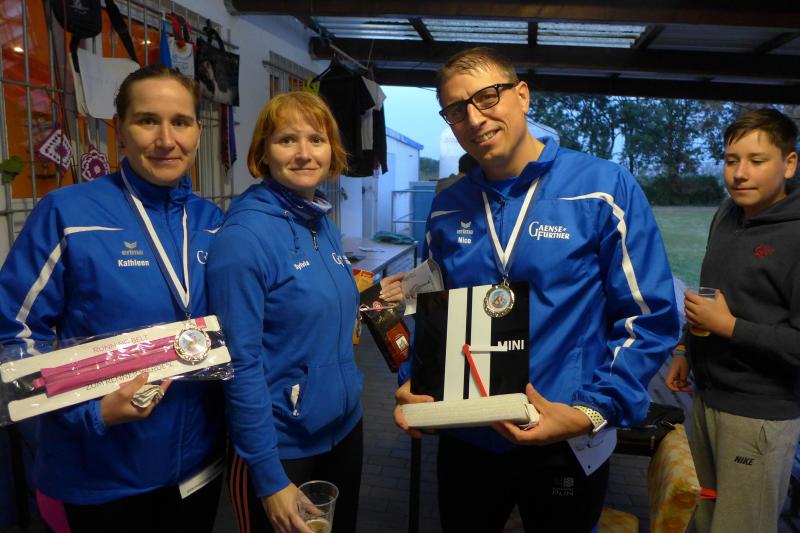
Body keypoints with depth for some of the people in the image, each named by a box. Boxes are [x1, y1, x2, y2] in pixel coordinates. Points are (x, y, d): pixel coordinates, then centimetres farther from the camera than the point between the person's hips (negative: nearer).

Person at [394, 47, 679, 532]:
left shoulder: (604, 189, -11)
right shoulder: (447, 210, 1)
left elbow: (650, 319, -10)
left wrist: (591, 412, -20)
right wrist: (412, 385, -5)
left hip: (566, 449, -3)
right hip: (465, 441, 4)